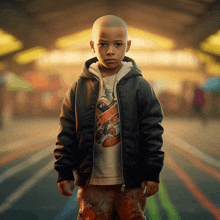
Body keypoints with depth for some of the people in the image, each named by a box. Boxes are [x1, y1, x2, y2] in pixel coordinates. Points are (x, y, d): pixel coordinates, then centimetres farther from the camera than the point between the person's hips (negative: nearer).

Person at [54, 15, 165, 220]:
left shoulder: (141, 87, -1)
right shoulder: (79, 88, 1)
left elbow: (152, 132, 0)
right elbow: (66, 132, 5)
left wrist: (152, 173, -2)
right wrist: (64, 172, 2)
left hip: (131, 181, 0)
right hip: (92, 182, 1)